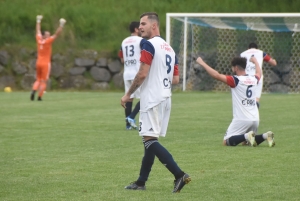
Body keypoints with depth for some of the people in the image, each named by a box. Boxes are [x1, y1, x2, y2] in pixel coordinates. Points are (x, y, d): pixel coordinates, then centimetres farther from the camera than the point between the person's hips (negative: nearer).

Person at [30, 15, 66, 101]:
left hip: (38, 63, 5)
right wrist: (61, 25, -16)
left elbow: (38, 31, 17)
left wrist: (38, 21, 29)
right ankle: (39, 96, -7)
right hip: (46, 63, -5)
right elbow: (56, 34, -17)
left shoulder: (39, 40, 2)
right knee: (44, 81, 0)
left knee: (38, 80, 14)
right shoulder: (48, 41, -13)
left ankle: (34, 91, -12)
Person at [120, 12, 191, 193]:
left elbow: (142, 74, -16)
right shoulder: (169, 48, 15)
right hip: (166, 98, 9)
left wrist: (128, 94, -6)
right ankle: (141, 182, 18)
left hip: (152, 99, -9)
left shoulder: (149, 45, -11)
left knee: (150, 140, -12)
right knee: (150, 140, 14)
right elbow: (176, 79, 14)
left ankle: (179, 174, -22)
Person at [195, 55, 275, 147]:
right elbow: (259, 73, 35)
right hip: (255, 119, 7)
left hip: (241, 119, -7)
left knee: (226, 141, -1)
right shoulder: (253, 79, 10)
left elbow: (217, 75, -14)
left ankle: (246, 136, -23)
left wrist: (202, 63, -5)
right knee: (251, 142, 25)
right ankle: (265, 136, -4)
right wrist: (255, 61, 55)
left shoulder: (235, 80, -9)